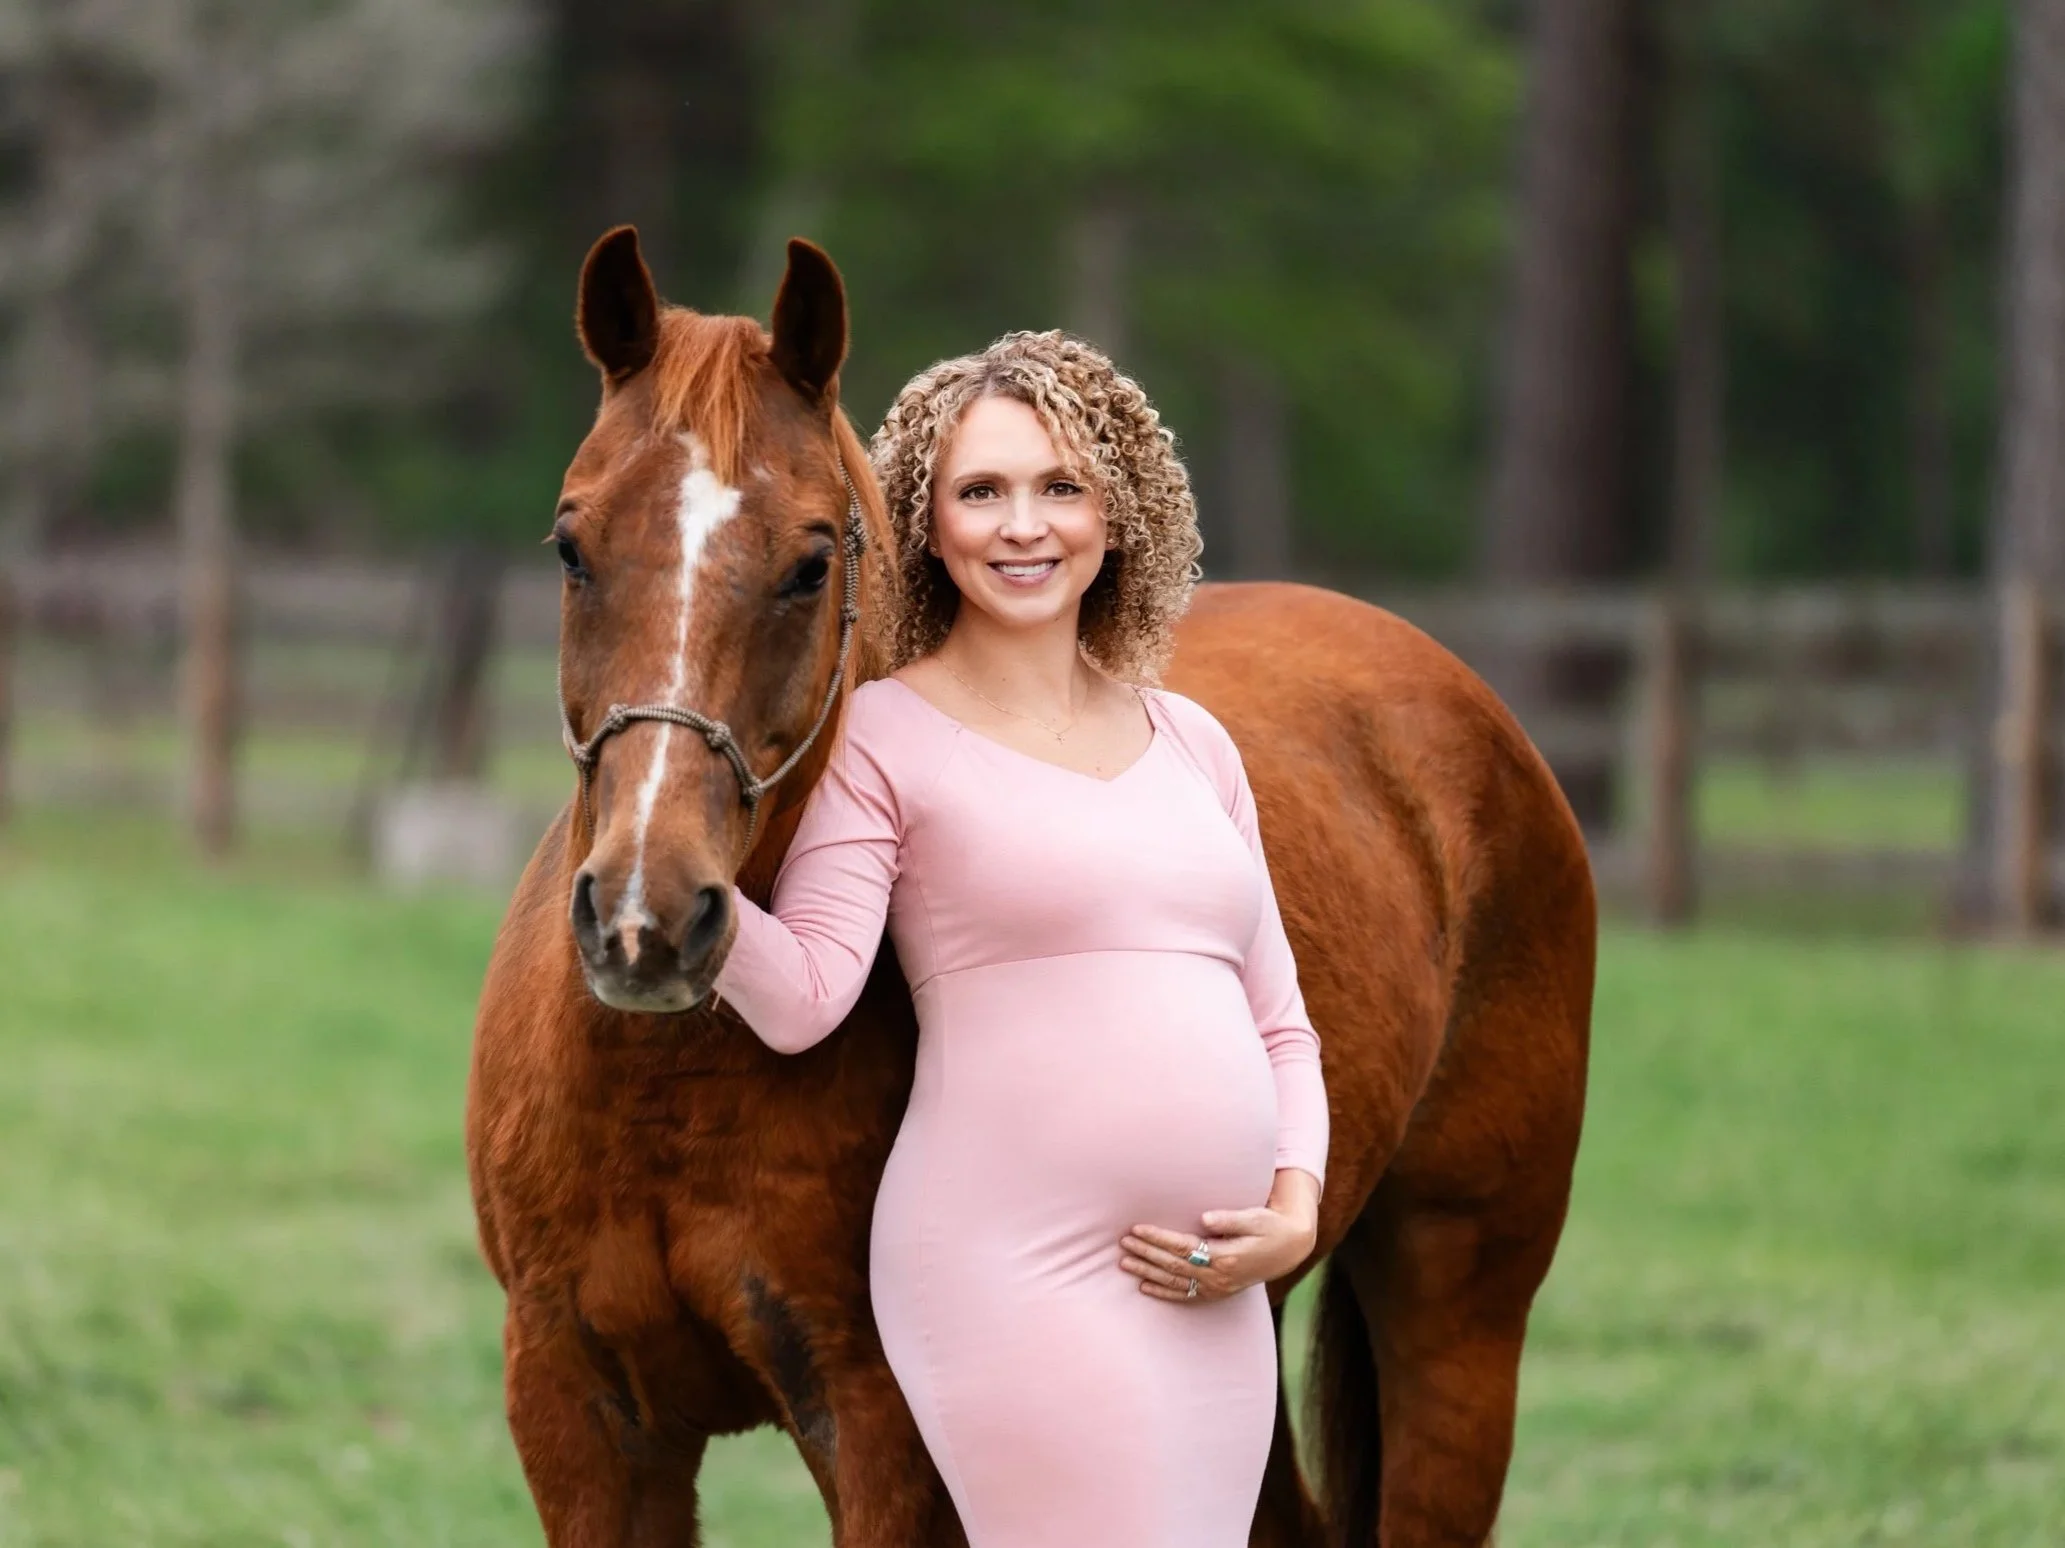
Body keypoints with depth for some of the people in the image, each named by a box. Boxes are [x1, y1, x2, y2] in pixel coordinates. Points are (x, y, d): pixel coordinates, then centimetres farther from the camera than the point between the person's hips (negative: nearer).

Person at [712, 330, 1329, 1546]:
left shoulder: (1192, 744, 16)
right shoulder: (886, 741, 0)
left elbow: (1280, 1021, 19)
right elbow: (802, 998, -11)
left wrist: (1297, 1207, 2)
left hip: (1215, 1298, 6)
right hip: (1015, 1273, -6)